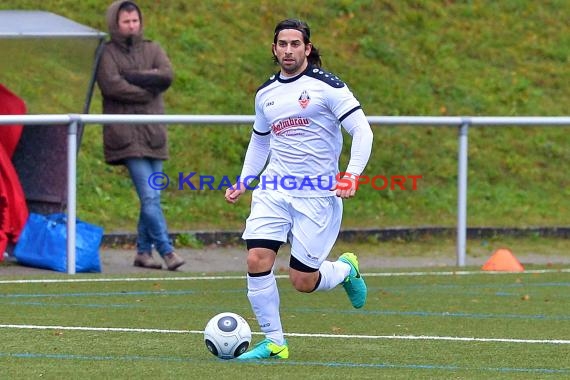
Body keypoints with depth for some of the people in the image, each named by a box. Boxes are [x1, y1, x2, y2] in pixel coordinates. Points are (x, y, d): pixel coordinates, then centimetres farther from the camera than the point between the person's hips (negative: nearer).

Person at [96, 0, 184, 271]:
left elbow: (167, 76, -4)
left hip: (153, 133, 5)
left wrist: (131, 78, -10)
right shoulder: (107, 53, 2)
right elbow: (112, 86, -14)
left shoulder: (152, 50, 14)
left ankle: (143, 251, 14)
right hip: (126, 134, -5)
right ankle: (167, 250, -13)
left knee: (152, 196, 5)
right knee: (149, 196, -12)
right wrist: (147, 89, -6)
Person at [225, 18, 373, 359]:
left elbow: (362, 130, -9)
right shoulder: (266, 94, 12)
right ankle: (274, 342, -1)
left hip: (317, 196, -5)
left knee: (303, 281, -4)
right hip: (273, 191, 5)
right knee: (257, 260, -14)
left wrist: (353, 174, -22)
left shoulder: (327, 86, -7)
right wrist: (244, 182, 17)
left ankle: (346, 269, 30)